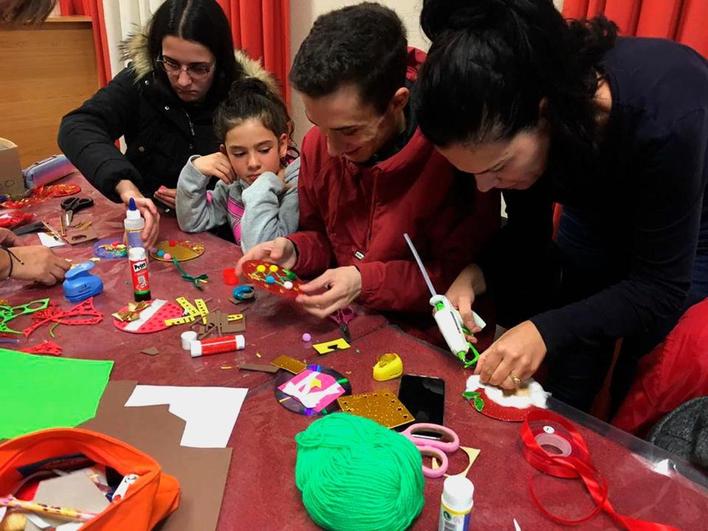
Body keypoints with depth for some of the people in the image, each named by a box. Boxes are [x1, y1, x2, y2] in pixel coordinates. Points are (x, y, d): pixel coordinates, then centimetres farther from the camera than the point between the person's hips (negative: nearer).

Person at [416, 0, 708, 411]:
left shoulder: (664, 119, -43)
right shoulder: (513, 119, -27)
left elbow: (660, 289, -33)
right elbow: (527, 235, -13)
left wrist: (546, 330, -44)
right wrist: (475, 276, -32)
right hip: (597, 219, 4)